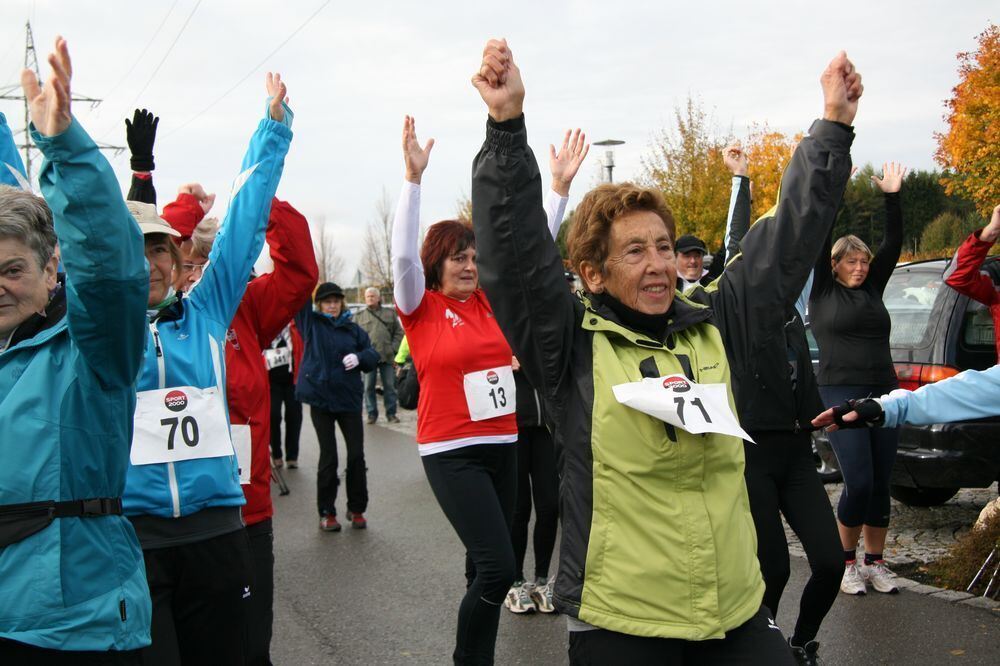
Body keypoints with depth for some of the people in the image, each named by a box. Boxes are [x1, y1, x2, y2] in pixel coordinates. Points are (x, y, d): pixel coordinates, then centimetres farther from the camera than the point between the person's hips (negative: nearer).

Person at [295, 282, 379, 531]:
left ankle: (357, 509, 19)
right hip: (320, 398, -2)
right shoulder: (311, 323, 3)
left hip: (349, 399, 2)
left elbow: (372, 355, 7)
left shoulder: (353, 329, 7)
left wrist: (359, 357, -14)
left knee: (357, 455, 3)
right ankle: (327, 513, 14)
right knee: (328, 457, 2)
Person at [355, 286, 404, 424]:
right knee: (369, 386, 1)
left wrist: (393, 348, -2)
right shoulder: (359, 316, 10)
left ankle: (391, 413, 11)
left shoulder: (390, 313, 11)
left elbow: (398, 332, 11)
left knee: (389, 386, 3)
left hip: (387, 356, 0)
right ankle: (372, 413, 9)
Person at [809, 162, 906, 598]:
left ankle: (875, 563, 19)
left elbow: (893, 245, 9)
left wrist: (892, 198, 2)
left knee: (881, 485, 7)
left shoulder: (872, 290, 14)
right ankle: (847, 563, 7)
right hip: (840, 395, -5)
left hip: (883, 394, 5)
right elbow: (819, 243, -6)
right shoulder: (823, 293, 3)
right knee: (859, 483, -11)